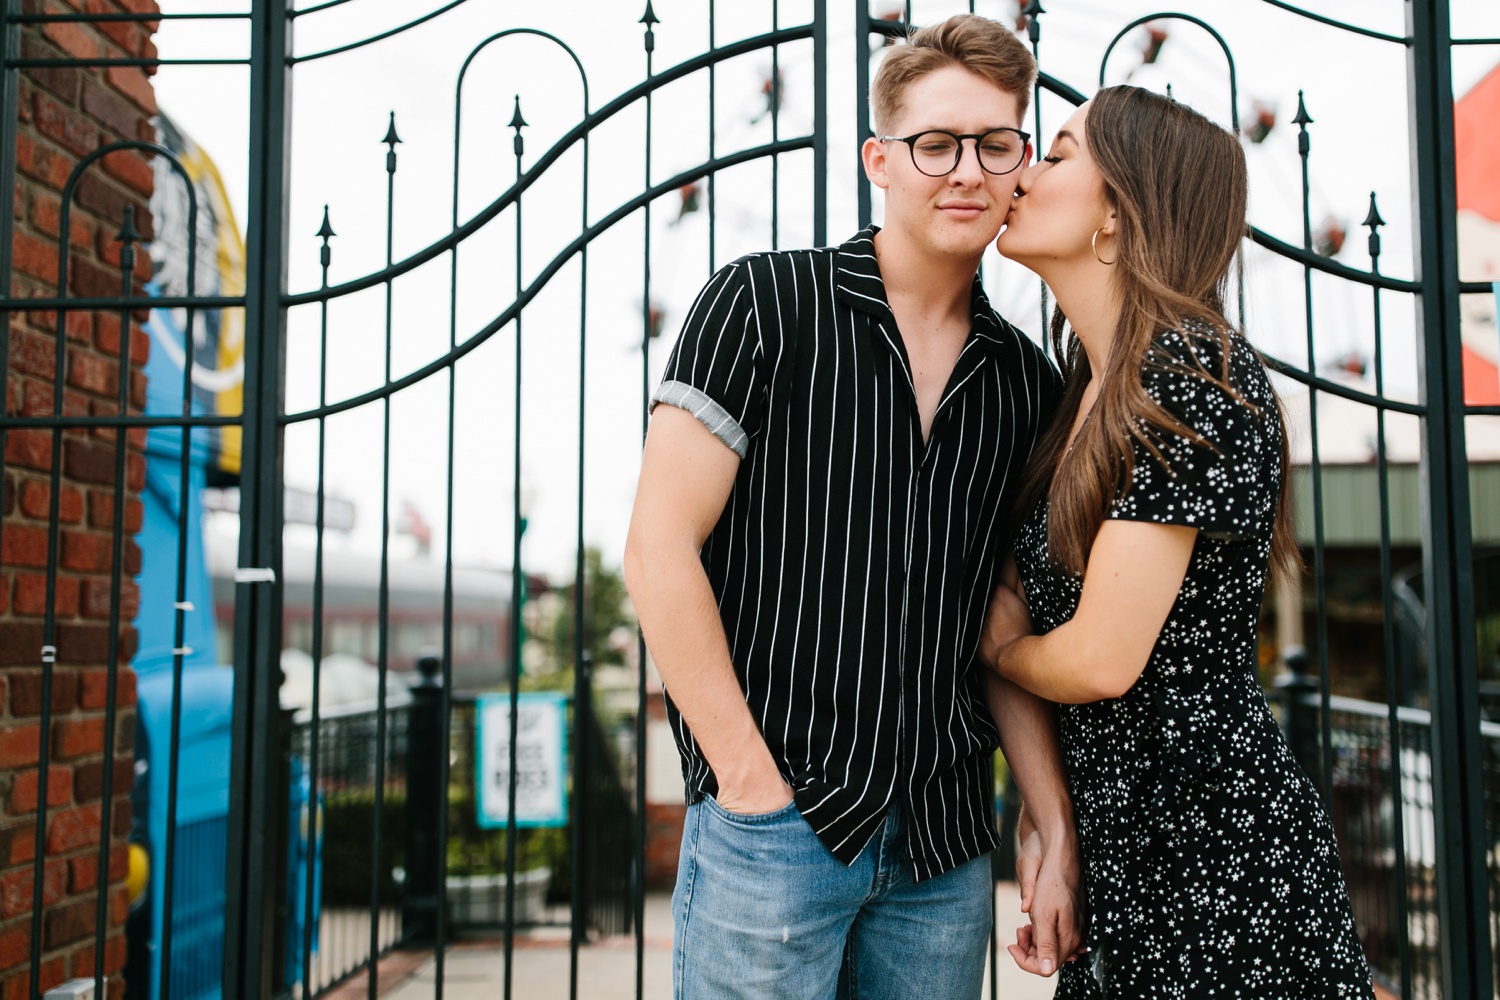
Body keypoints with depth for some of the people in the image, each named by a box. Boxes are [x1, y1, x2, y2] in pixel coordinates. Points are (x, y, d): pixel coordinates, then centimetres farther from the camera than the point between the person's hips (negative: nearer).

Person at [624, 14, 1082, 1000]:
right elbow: (660, 550, -9)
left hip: (947, 844, 5)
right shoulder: (764, 302, -5)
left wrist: (1055, 827, 1)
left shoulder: (1027, 383, 9)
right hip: (774, 822, -4)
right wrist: (751, 781, -12)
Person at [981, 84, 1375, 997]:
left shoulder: (1193, 374, -18)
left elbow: (1099, 659, -20)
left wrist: (1000, 645, 0)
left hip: (1219, 848, -8)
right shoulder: (1098, 385, 10)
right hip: (1130, 841, 9)